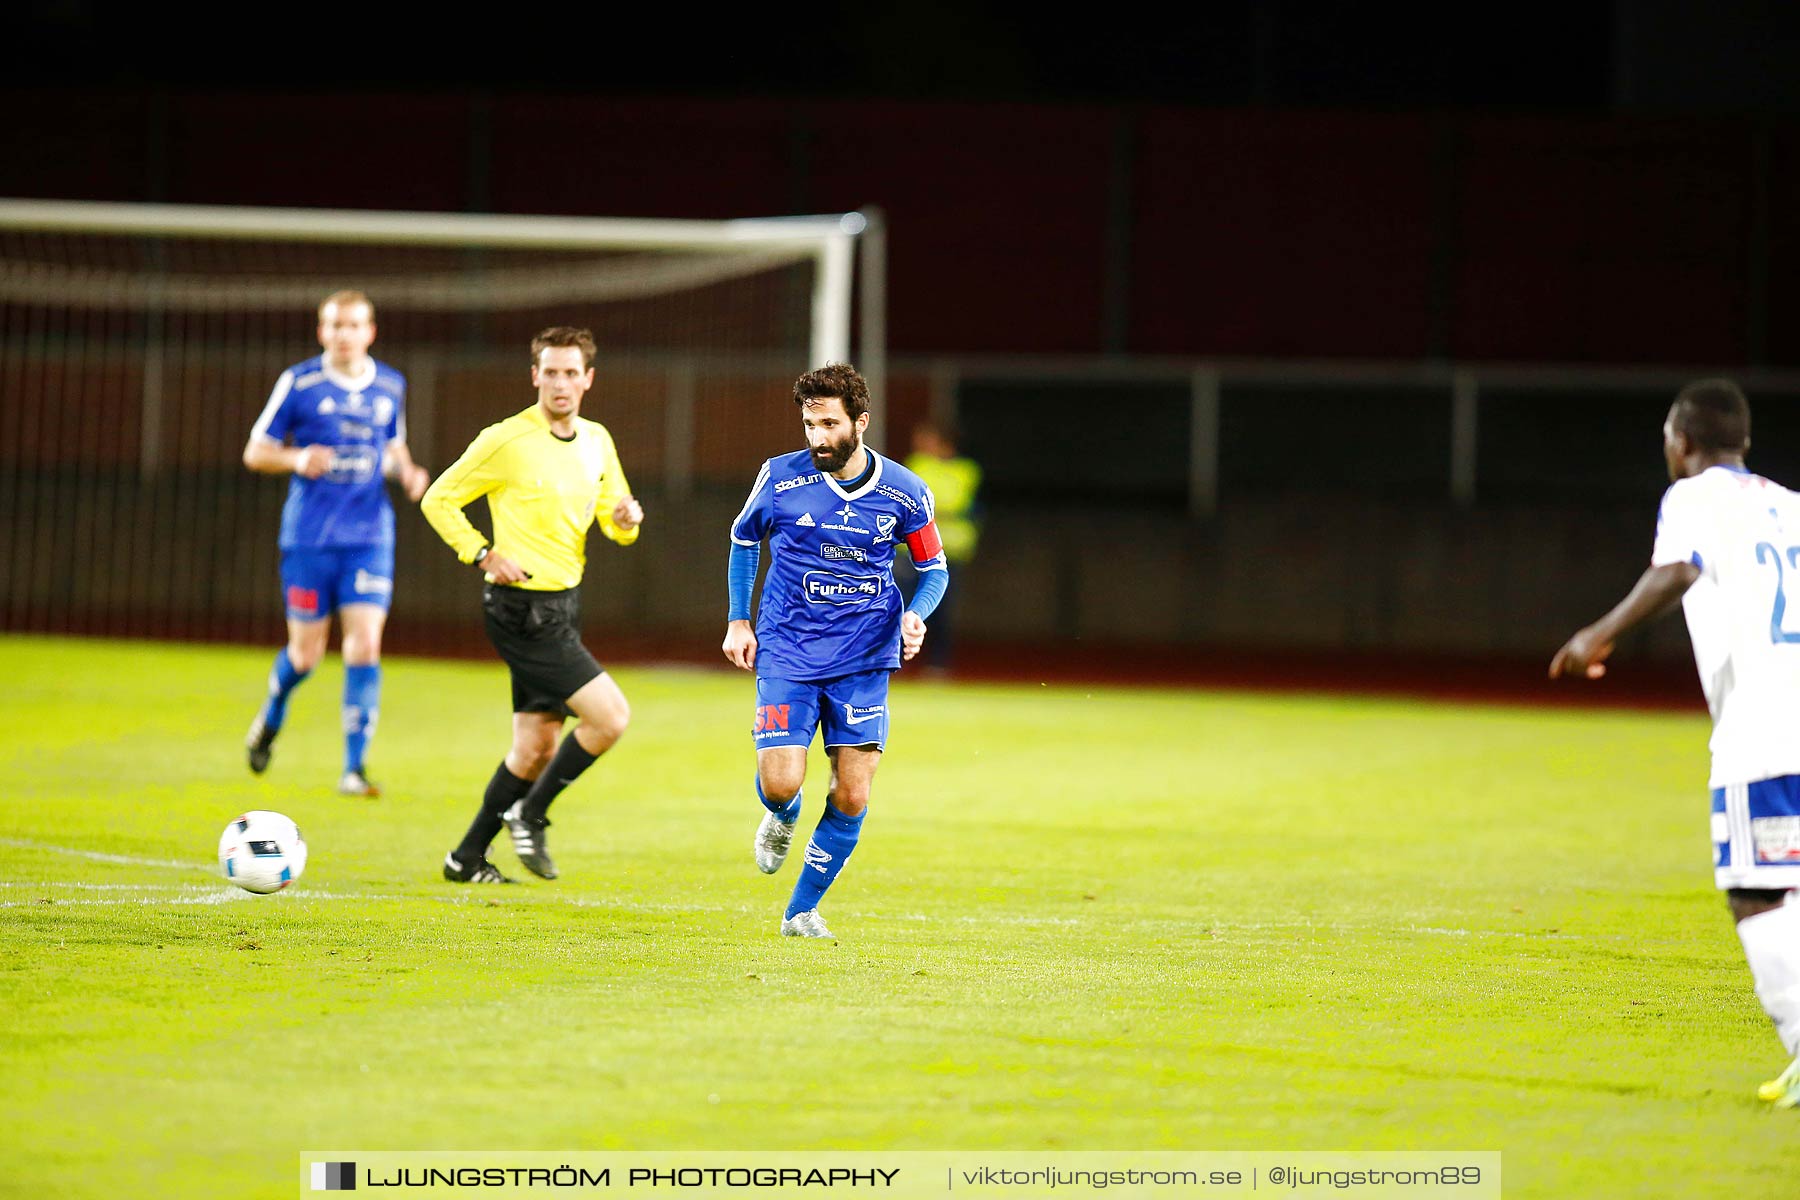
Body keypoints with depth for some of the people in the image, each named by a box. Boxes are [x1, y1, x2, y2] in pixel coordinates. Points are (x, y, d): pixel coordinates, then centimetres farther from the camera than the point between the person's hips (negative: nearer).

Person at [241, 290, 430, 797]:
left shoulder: (390, 386, 8)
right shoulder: (299, 383, -3)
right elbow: (256, 451, 2)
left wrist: (408, 472, 1)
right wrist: (298, 459, -18)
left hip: (369, 536, 2)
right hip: (309, 536, -2)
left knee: (365, 646, -11)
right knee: (306, 653, 4)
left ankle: (354, 768, -7)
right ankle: (271, 717, 37)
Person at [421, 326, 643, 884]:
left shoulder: (597, 441, 10)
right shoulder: (505, 441, -11)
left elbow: (614, 522, 17)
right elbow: (439, 500, -5)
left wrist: (627, 518, -7)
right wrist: (485, 554, -15)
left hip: (564, 606, 8)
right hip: (523, 610, -8)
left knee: (536, 746, 10)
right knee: (610, 717, -15)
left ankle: (469, 856, 22)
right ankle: (530, 816, 1)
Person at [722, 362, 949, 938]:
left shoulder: (905, 492, -4)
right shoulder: (780, 477, -5)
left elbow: (934, 567, 10)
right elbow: (743, 538, 13)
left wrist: (915, 615, -11)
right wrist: (739, 621, 8)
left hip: (864, 659, 1)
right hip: (786, 653, -1)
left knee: (852, 797, -5)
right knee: (780, 785, -13)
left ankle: (802, 909, 14)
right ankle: (782, 819, 25)